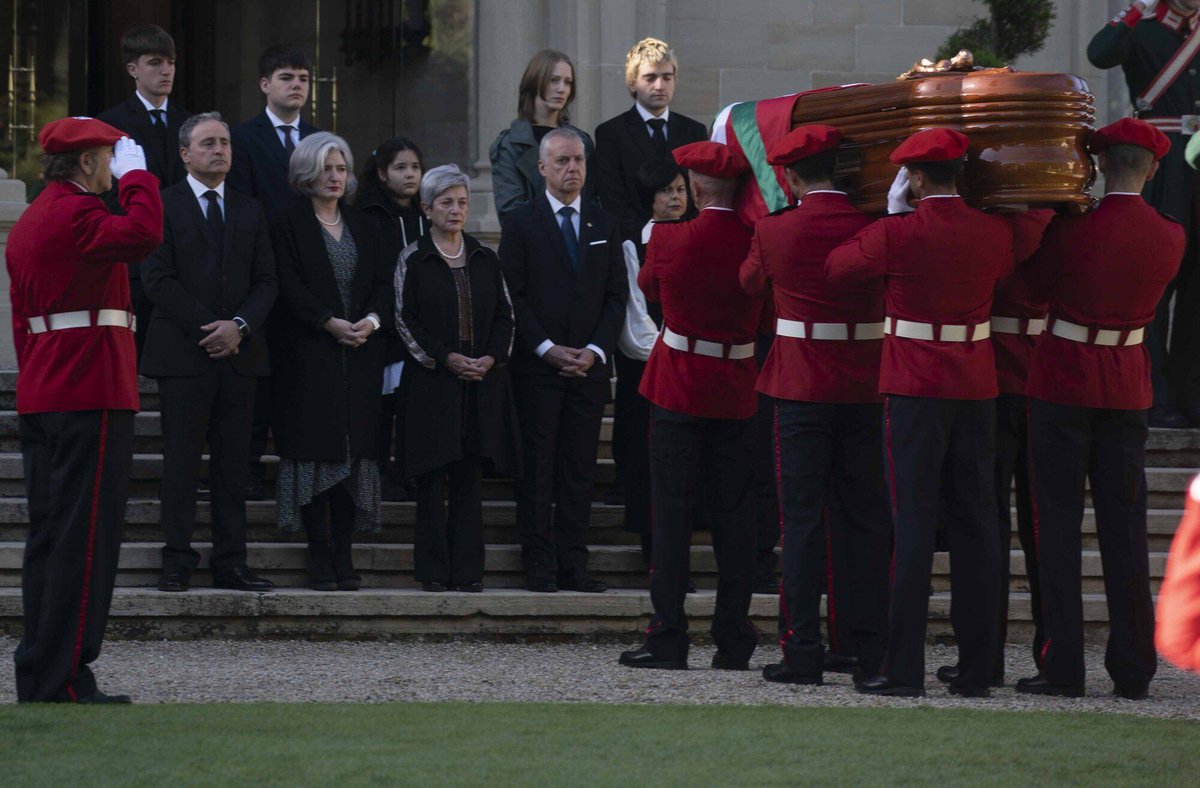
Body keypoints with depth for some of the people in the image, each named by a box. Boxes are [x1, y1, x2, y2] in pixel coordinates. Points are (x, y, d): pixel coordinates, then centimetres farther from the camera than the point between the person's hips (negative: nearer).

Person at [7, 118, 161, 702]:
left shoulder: (28, 222, 17)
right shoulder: (77, 213, -13)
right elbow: (143, 235, -31)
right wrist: (136, 175, -15)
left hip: (40, 399, 10)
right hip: (92, 398, -10)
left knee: (49, 537, 11)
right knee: (85, 538, -8)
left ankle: (36, 677, 13)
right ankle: (65, 681, -9)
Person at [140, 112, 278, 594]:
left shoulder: (250, 211, 16)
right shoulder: (162, 206, 2)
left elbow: (266, 281, 10)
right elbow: (158, 278, -6)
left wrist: (239, 326, -8)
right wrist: (207, 328, -12)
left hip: (239, 354, 4)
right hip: (183, 353, -4)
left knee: (233, 463, 3)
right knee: (182, 460, -4)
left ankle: (230, 563, 4)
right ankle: (178, 562, -2)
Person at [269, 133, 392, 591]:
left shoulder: (362, 228, 17)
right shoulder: (289, 226, 1)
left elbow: (384, 282, 11)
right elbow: (289, 287, -9)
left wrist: (371, 319, -9)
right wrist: (331, 323, -17)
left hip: (360, 353, 4)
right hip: (308, 354, -4)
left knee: (354, 448, -1)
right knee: (315, 447, -7)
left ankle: (343, 556, 1)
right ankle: (320, 557, -4)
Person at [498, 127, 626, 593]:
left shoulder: (604, 226, 14)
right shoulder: (521, 223, 3)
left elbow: (616, 296, 10)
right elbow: (514, 295, -2)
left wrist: (596, 350, -4)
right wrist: (546, 348, -11)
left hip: (589, 365, 3)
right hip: (537, 365, -3)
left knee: (579, 469, 2)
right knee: (537, 468, -4)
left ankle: (574, 566, 4)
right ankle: (539, 566, -1)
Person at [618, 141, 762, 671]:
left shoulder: (669, 238, -11)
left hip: (679, 384, -3)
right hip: (737, 390, 3)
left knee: (673, 513, 1)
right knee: (734, 514, 7)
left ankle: (668, 640, 0)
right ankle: (734, 642, 8)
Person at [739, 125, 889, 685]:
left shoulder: (775, 230, -7)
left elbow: (749, 282, 14)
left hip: (801, 387, -2)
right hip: (866, 387, 2)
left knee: (803, 518, 0)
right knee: (866, 517, 9)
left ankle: (803, 651, -3)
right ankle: (869, 646, 11)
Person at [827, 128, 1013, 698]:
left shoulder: (895, 234, -13)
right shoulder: (995, 234, 1)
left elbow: (834, 266, 3)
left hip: (915, 388, -4)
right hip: (977, 390, 4)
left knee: (912, 522, -2)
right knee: (975, 523, 7)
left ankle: (904, 667, -3)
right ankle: (976, 667, 9)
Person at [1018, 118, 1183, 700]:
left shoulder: (1072, 230, -16)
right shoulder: (1172, 239, -4)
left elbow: (1038, 280, 0)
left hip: (1064, 379, -4)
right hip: (1129, 384, 4)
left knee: (1058, 522, 2)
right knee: (1124, 526, 8)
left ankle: (1064, 667, -1)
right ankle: (1133, 669, 8)